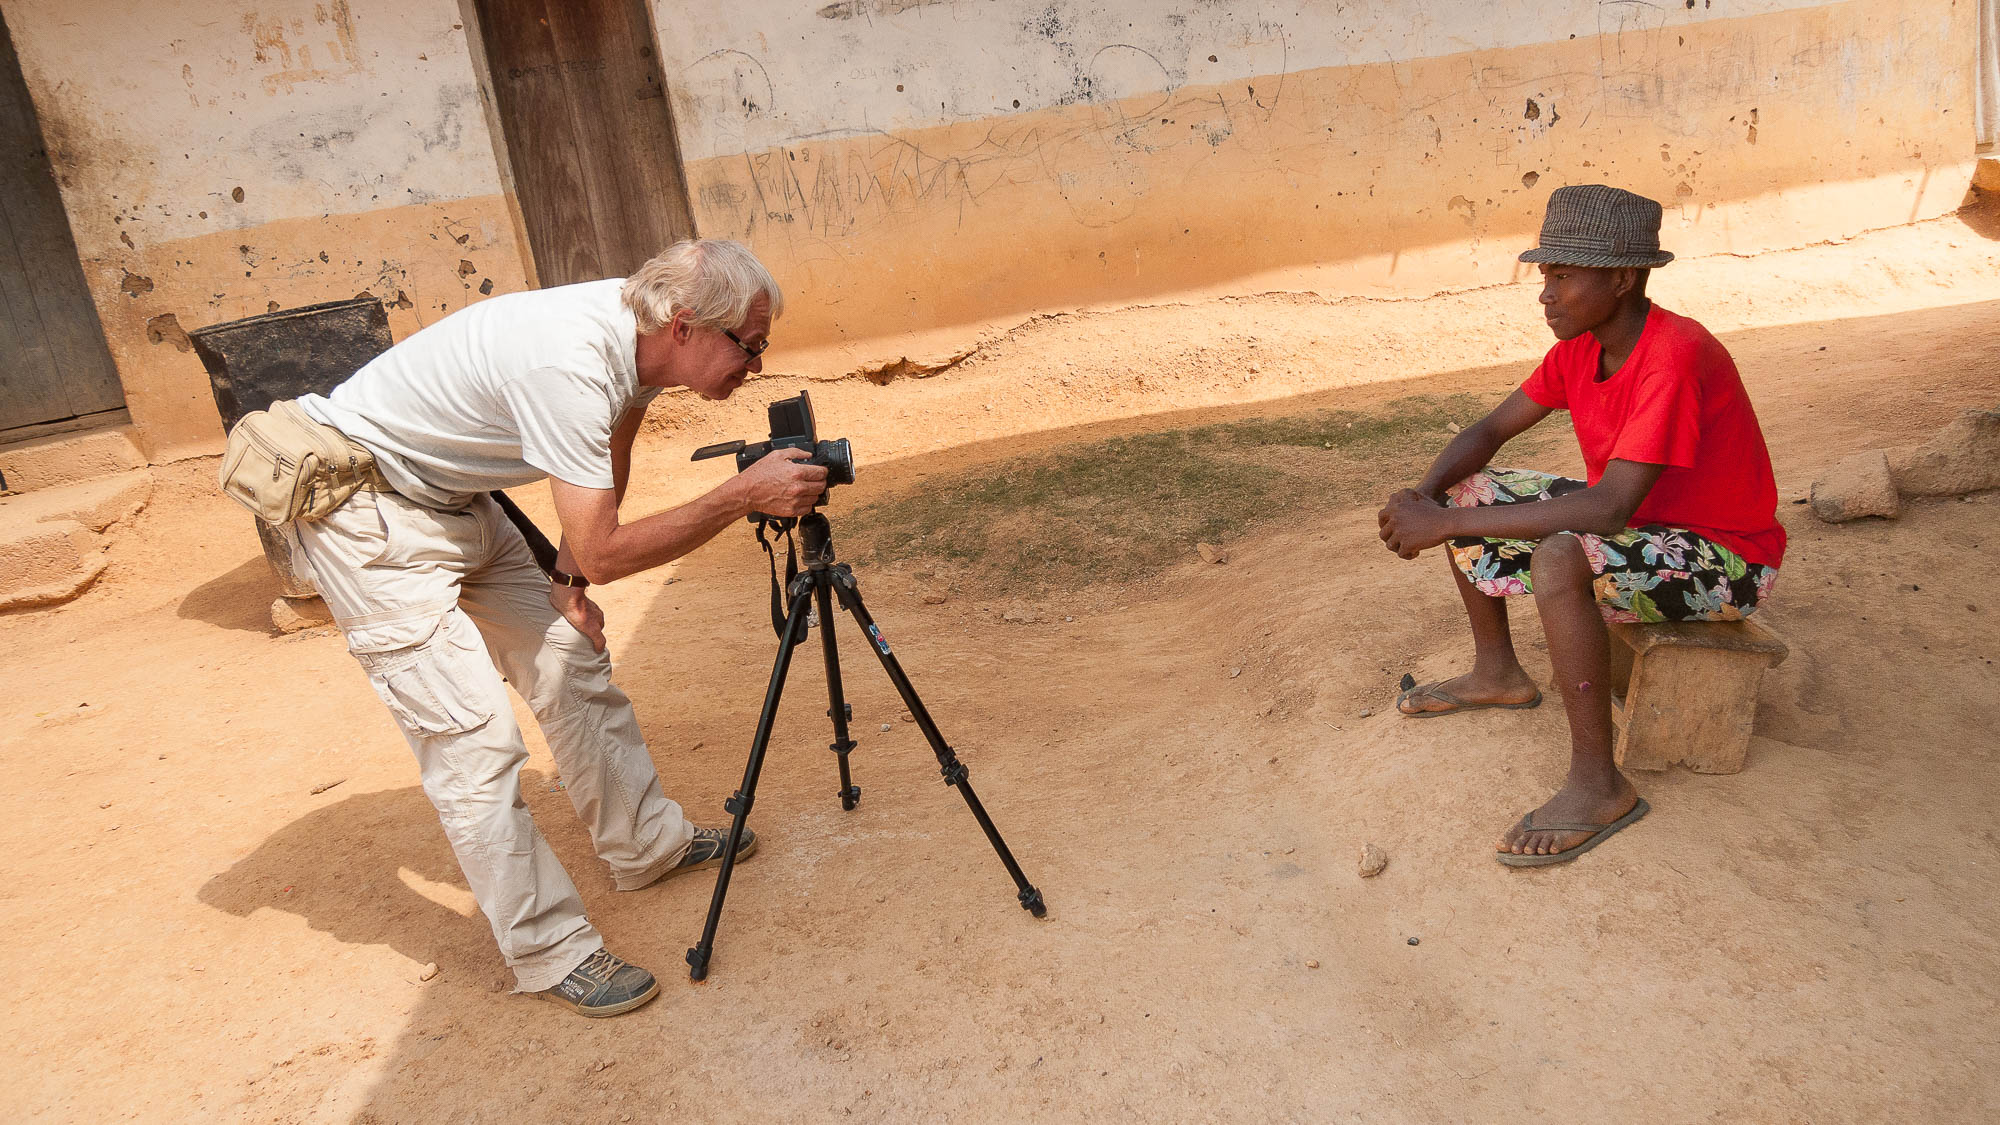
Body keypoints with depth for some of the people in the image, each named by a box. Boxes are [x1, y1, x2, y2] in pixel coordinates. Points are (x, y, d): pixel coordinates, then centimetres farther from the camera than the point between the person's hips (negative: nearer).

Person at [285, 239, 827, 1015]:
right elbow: (604, 550, -32)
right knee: (473, 737, -10)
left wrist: (569, 578, 5)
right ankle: (551, 954, 1)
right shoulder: (569, 366, -34)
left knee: (573, 662, 11)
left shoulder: (640, 339, -7)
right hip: (365, 515, -9)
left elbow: (611, 451, 11)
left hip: (456, 500, 9)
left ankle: (648, 845, 26)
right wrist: (744, 495, -32)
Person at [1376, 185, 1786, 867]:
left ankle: (1598, 784, -21)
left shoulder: (1674, 357, -30)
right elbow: (1492, 431, 5)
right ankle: (1497, 674, 20)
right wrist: (1427, 495, -17)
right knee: (1467, 490, 4)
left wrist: (1447, 525, -36)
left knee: (1558, 559, -38)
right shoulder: (1578, 347, -3)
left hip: (1724, 557, -9)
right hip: (1637, 524, 9)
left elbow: (1610, 508, -37)